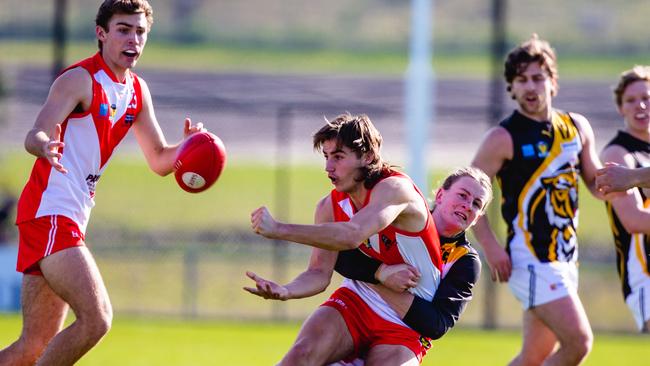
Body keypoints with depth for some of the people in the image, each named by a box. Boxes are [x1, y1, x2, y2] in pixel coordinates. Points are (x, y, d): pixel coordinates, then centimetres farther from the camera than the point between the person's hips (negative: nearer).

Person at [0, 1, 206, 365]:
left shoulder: (138, 91, 14)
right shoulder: (80, 79, -11)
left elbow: (159, 160, 20)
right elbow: (34, 135, -21)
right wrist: (45, 145, -45)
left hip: (72, 219, 9)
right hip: (49, 211, -9)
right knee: (97, 319, -22)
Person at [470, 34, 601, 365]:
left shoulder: (577, 128, 11)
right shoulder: (503, 138, -7)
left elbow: (595, 180, 21)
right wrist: (490, 247, -17)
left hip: (565, 258, 7)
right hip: (530, 259, -7)